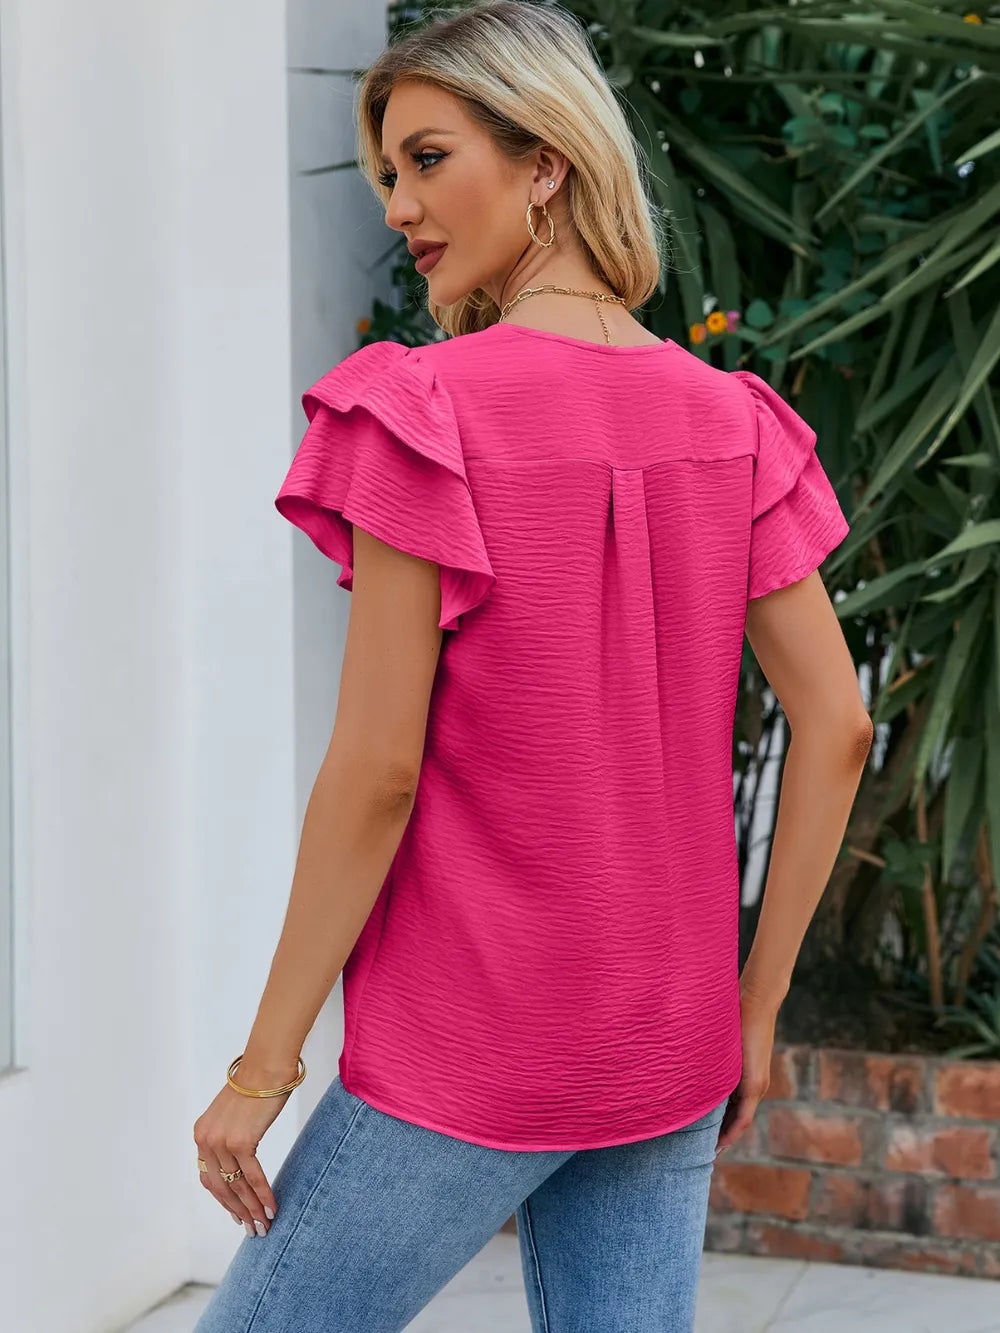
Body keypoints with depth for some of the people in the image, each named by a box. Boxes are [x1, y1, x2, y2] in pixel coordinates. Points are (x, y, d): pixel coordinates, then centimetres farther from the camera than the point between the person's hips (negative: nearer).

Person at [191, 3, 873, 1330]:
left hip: (465, 1063, -6)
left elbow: (377, 769, -16)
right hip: (671, 1050, 6)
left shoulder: (426, 412, -14)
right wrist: (755, 1008, 9)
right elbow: (836, 725, 2)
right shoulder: (728, 423, 2)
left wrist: (264, 1067, -8)